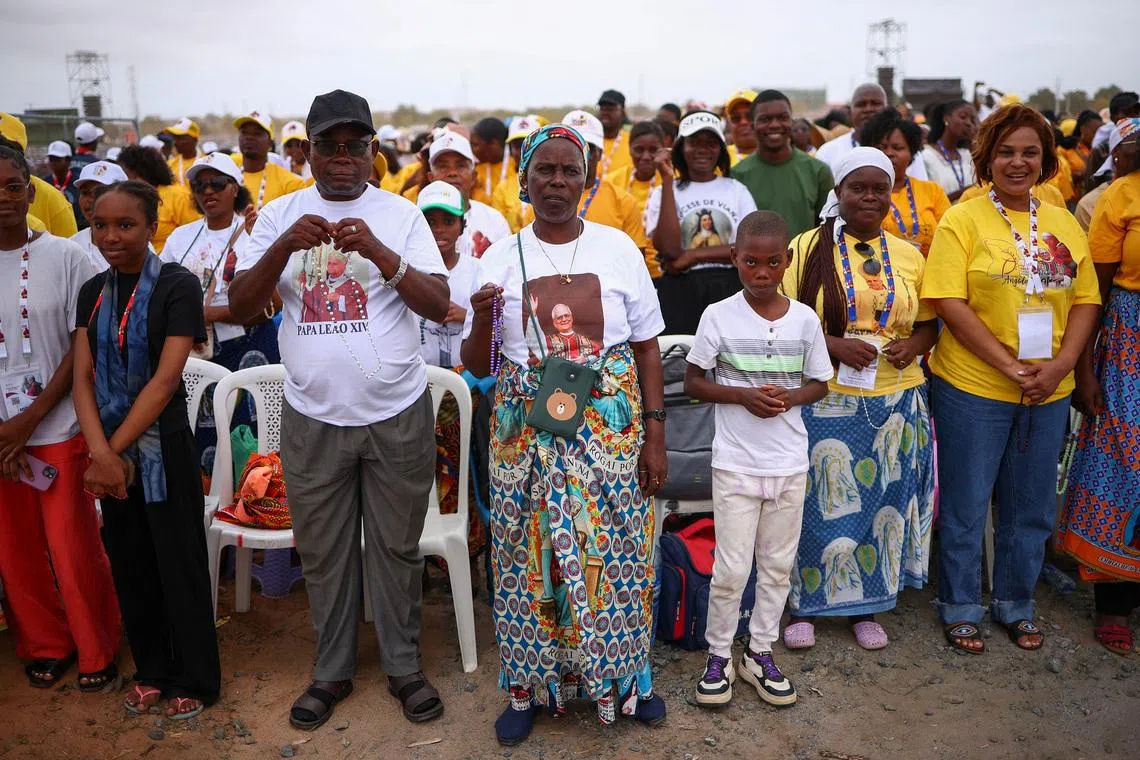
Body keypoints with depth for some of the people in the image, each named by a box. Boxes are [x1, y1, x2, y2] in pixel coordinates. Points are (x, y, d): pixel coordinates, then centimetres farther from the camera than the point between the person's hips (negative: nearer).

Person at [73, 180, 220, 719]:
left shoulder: (177, 286, -10)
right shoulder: (92, 292, 6)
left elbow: (166, 378, -16)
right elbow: (83, 377, -1)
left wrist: (115, 449, -16)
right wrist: (101, 452, -15)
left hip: (163, 446, -5)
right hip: (109, 449, 5)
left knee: (179, 563, 5)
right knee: (129, 562, 14)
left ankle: (194, 679, 21)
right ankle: (151, 670, 32)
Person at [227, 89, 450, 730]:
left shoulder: (401, 213, 0)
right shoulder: (279, 215, 4)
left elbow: (439, 306, -8)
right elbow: (242, 307, -2)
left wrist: (379, 251, -22)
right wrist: (284, 246, -18)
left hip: (397, 414, -1)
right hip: (313, 417, 2)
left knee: (397, 548, 11)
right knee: (324, 554, 13)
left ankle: (405, 665, 29)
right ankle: (333, 670, 32)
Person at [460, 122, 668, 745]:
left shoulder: (618, 248, 2)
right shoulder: (499, 260, 2)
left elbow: (647, 348, 5)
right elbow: (478, 366, 5)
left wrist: (654, 433, 0)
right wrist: (482, 320, -16)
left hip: (610, 428, 0)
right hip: (527, 431, 0)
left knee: (614, 551, 6)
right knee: (529, 553, 7)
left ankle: (621, 675, 28)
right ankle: (527, 684, 26)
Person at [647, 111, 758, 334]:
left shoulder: (737, 190, 9)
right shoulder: (663, 193, 4)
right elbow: (669, 250, -13)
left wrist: (694, 255, -10)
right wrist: (667, 180, -11)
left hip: (729, 289, 2)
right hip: (679, 292, -1)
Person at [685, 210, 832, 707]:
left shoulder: (805, 319, -1)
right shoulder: (719, 316, -7)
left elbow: (820, 384, 9)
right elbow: (692, 382, -2)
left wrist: (791, 397, -13)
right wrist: (743, 395, -17)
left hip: (789, 463, 3)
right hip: (736, 462, -3)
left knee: (778, 565, 13)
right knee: (731, 569, 1)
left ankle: (760, 652, 30)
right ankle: (719, 655, 22)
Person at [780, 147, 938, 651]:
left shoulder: (908, 256, 10)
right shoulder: (808, 247, -2)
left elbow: (928, 324, 16)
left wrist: (913, 345, -6)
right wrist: (834, 345, -18)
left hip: (896, 402, 4)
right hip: (825, 402, -3)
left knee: (882, 504, 11)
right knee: (822, 505, 4)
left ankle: (865, 606, 29)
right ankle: (804, 605, 23)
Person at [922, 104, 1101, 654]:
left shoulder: (1065, 223, 8)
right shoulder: (963, 219, -7)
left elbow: (1086, 299, 8)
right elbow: (949, 302, -15)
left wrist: (1060, 365, -8)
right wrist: (1010, 366, -18)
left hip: (1050, 392, 5)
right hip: (973, 387, -5)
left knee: (1031, 507, 16)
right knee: (966, 505, 7)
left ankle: (1015, 605, 35)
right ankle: (959, 609, 25)